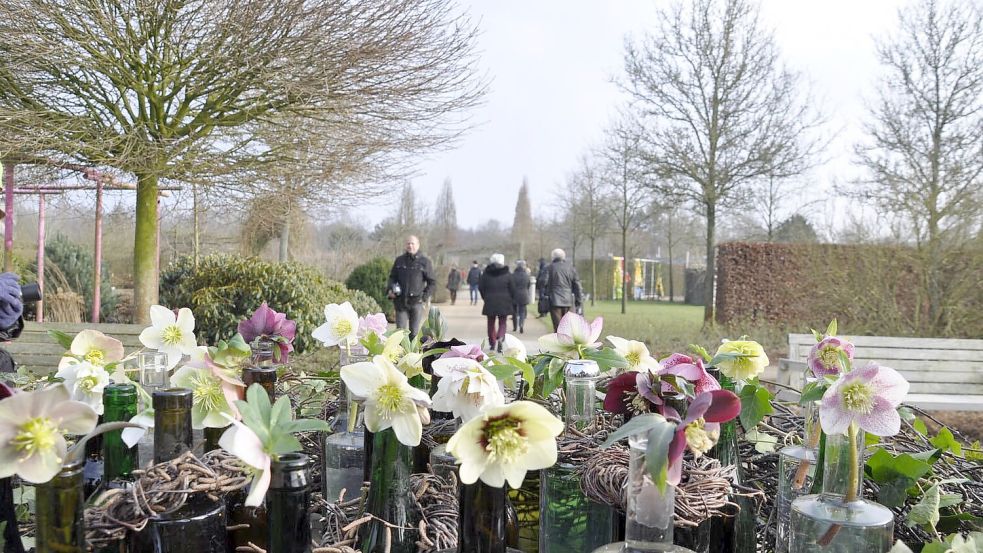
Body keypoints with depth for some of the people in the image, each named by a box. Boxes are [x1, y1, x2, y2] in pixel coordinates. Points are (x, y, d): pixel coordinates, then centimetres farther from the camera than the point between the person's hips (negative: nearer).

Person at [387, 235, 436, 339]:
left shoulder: (424, 262, 1)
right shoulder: (399, 260, 11)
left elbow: (432, 282, 3)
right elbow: (392, 277, 20)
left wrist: (425, 298, -6)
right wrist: (390, 289, 0)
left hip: (417, 302, -2)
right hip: (401, 302, 2)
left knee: (414, 332, 1)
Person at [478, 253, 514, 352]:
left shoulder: (486, 274, -1)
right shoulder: (507, 274, -2)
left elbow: (480, 287, 3)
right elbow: (512, 289, 0)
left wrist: (485, 298, 16)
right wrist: (511, 300, 13)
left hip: (490, 302, 1)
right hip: (504, 303, -1)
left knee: (491, 323, 14)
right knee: (502, 323, 7)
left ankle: (492, 343, 16)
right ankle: (500, 338, -19)